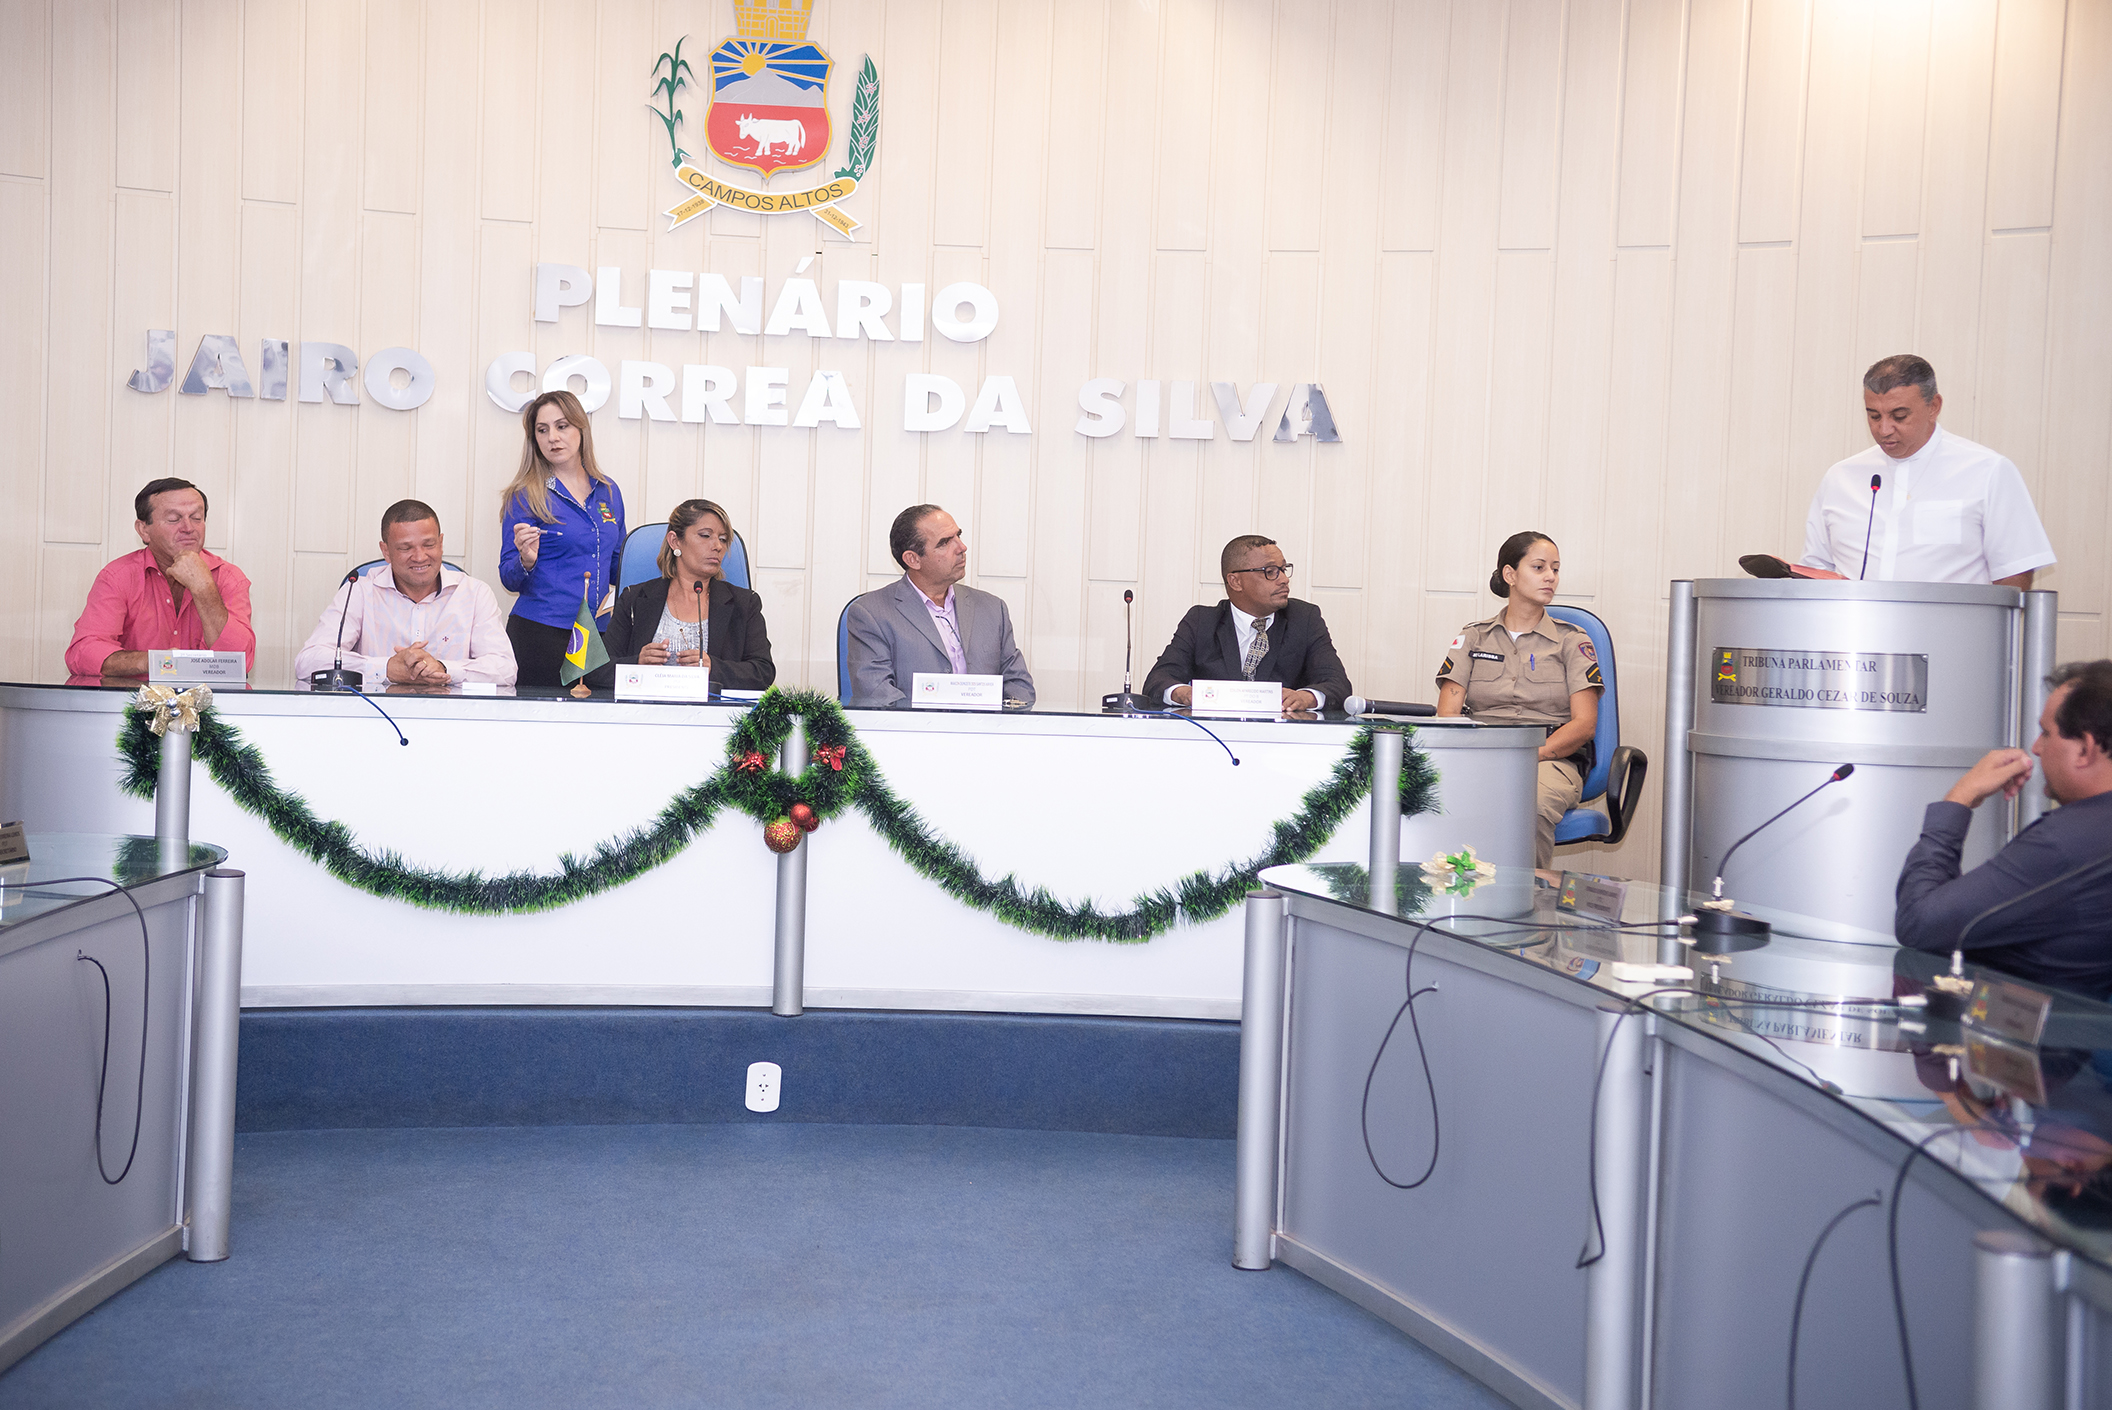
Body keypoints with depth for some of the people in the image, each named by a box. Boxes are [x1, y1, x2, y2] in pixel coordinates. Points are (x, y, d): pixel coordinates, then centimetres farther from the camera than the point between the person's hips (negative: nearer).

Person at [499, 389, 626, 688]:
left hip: (598, 632, 4)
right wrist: (527, 561, -23)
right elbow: (510, 579, -3)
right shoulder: (525, 496, -2)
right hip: (540, 632, -4)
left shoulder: (607, 491, 11)